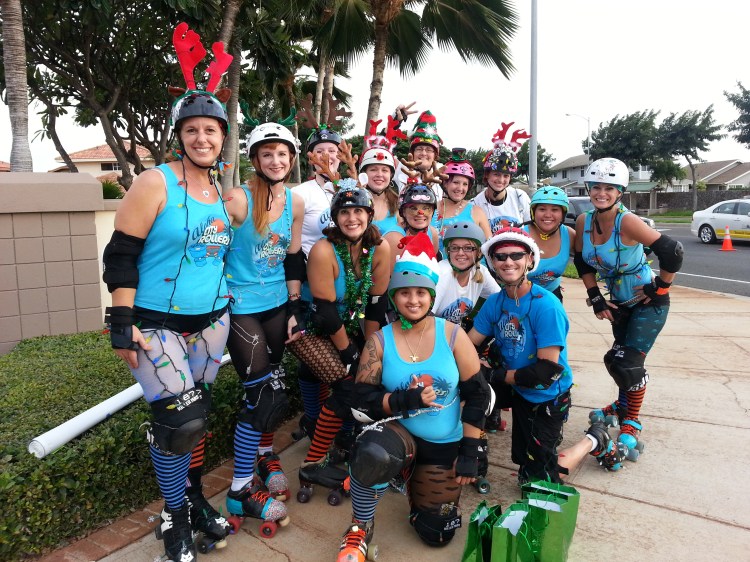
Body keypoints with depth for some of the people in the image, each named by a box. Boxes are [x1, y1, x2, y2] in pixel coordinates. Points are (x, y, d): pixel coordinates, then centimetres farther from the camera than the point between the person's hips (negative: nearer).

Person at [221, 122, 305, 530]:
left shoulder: (295, 203, 3)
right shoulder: (238, 199, -15)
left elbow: (293, 258, 9)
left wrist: (295, 308, 7)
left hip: (278, 305, 6)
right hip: (241, 308, -6)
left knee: (273, 387, 14)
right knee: (263, 395, -6)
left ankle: (264, 453, 40)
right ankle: (240, 490, 10)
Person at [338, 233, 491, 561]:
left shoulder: (452, 335, -10)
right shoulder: (380, 341, -10)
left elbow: (478, 394, -6)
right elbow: (362, 399, -12)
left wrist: (470, 452, -8)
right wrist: (407, 401, -27)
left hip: (444, 446, 2)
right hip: (398, 434, -1)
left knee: (436, 533, 10)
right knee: (373, 454, -37)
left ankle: (416, 480, 41)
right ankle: (360, 529, -7)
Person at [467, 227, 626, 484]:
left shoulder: (546, 305, -26)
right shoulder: (495, 302, -6)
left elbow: (547, 369, -27)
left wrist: (501, 375, -22)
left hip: (546, 396, -5)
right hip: (516, 390, 5)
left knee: (540, 478, 5)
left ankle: (594, 440, 26)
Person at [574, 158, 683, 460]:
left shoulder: (628, 222, -29)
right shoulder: (584, 222, -11)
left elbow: (672, 251, -30)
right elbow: (582, 262, 2)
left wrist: (660, 286, -17)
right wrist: (596, 299, -2)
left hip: (649, 302, -6)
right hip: (619, 302, 6)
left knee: (630, 362, -9)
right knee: (616, 359, 17)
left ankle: (631, 425, 12)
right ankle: (623, 405, 44)